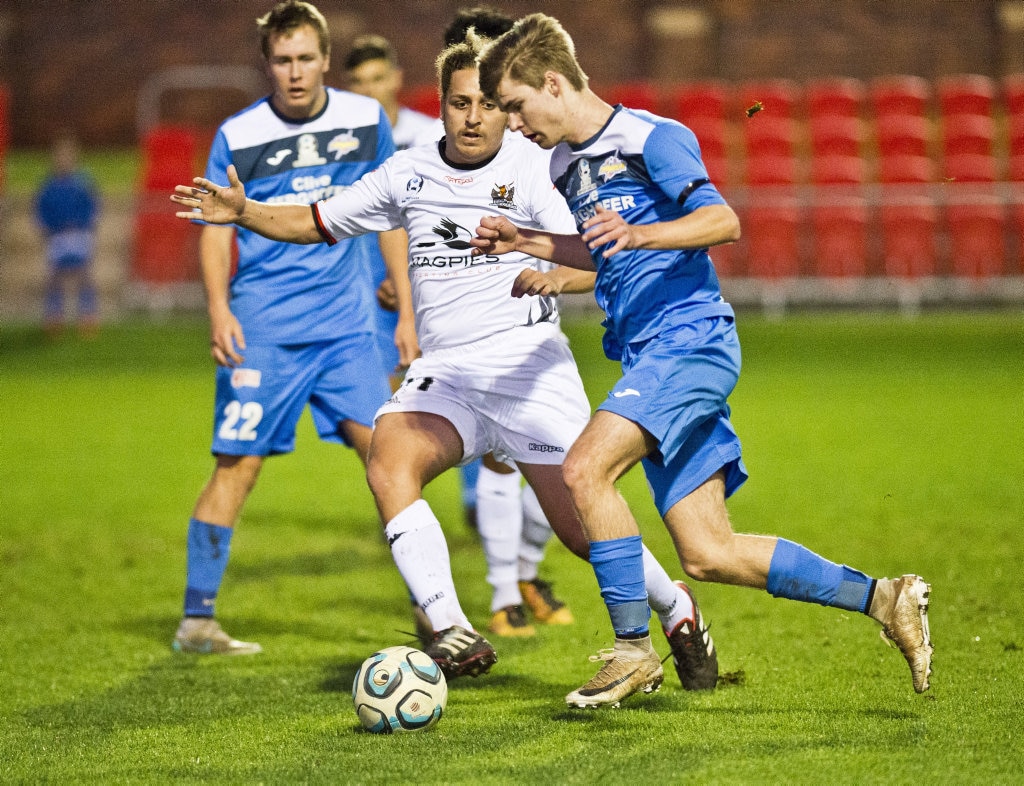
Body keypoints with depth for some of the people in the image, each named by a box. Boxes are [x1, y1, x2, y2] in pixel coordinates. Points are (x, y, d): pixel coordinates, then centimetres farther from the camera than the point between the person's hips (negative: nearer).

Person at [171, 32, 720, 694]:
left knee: (582, 529, -5)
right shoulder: (408, 173, 10)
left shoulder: (531, 168, -5)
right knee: (389, 463, -26)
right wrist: (242, 211, 1)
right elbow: (316, 223, 19)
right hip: (444, 371, 4)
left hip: (528, 363, -4)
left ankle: (678, 610, 25)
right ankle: (454, 635, -29)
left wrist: (555, 276, -39)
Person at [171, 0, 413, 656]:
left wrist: (408, 312, 11)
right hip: (263, 329, -2)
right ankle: (196, 621, 5)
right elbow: (215, 229, 2)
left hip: (347, 323, 2)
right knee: (239, 466, -4)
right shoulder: (238, 135, -3)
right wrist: (219, 309, -13)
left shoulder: (366, 120, 4)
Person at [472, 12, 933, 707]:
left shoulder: (648, 138, -9)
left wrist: (637, 233, -35)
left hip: (689, 337, -9)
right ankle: (882, 599, 10)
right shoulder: (568, 165, 18)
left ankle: (634, 649, -16)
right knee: (709, 556, 2)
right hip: (651, 358, 9)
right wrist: (529, 243, 21)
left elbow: (724, 221, -21)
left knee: (585, 469, -26)